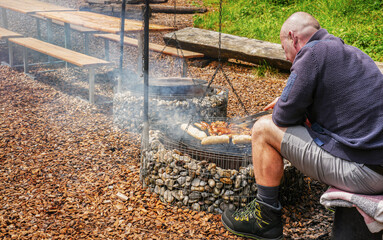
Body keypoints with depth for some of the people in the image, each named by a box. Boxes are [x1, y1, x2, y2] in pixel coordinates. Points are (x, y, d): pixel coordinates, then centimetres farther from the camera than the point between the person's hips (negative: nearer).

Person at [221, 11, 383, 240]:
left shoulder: (312, 53, -11)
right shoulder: (353, 53, 17)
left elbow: (284, 118, -9)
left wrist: (284, 107, 14)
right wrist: (288, 102, 24)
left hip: (362, 173, -9)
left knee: (264, 128, -1)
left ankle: (266, 219, 11)